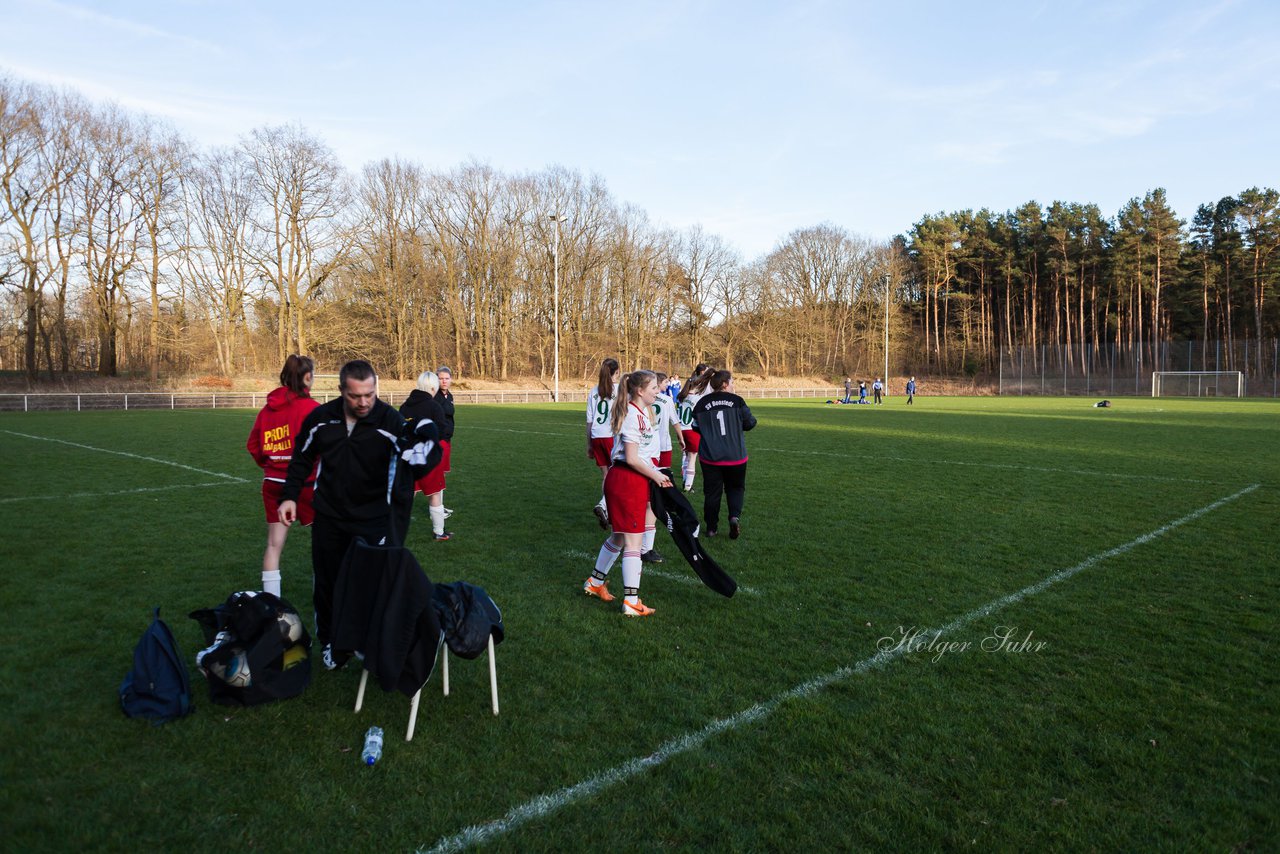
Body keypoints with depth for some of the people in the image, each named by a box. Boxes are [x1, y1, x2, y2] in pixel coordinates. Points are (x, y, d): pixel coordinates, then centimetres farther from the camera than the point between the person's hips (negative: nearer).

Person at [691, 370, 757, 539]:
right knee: (735, 488, 17)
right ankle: (735, 516, -7)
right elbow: (750, 423, 0)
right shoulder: (737, 401, -7)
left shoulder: (702, 403, -3)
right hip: (735, 456, -1)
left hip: (710, 457, 1)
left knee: (711, 491, 12)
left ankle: (711, 527, 18)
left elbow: (696, 428, 5)